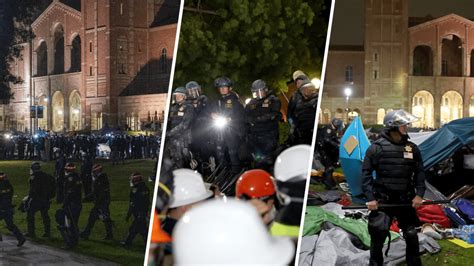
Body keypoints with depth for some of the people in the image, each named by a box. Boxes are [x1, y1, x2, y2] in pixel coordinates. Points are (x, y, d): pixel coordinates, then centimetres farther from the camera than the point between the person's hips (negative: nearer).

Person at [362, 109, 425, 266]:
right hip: (382, 200, -3)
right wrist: (370, 197, -12)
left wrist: (419, 194, -3)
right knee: (378, 236, -1)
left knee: (411, 235, 8)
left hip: (405, 200, 3)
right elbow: (366, 173, -6)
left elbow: (419, 172, 8)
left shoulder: (412, 148, 2)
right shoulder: (377, 147, -8)